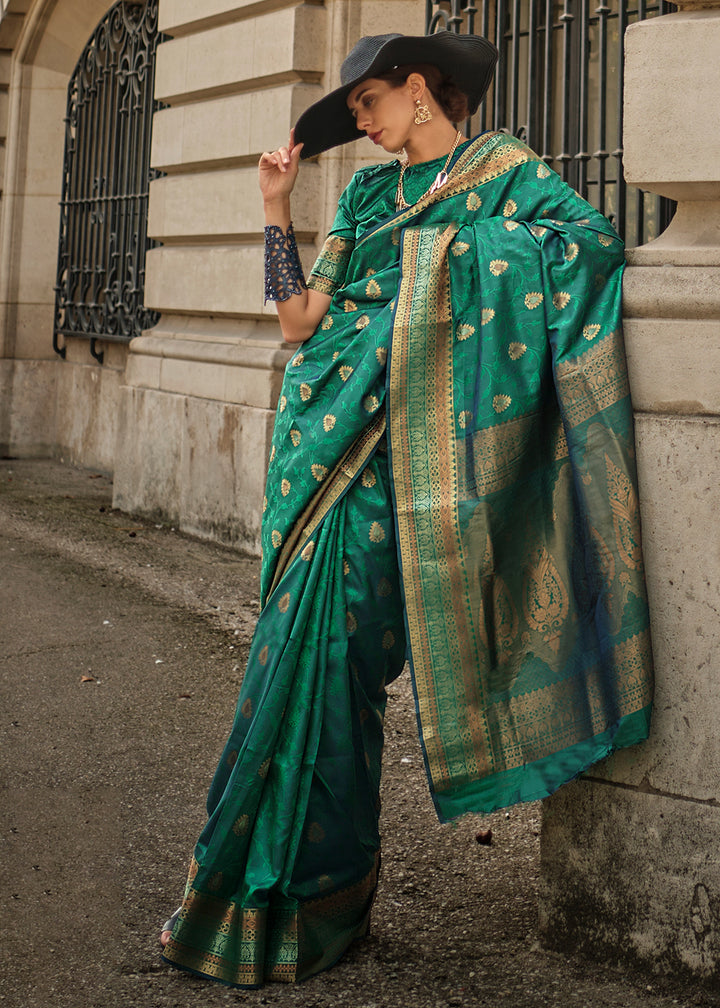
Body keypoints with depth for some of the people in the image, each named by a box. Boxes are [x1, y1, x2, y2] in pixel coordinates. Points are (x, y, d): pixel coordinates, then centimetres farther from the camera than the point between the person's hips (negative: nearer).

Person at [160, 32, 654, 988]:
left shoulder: (502, 170, 6)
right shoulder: (369, 193, 22)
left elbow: (597, 238, -12)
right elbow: (300, 317, 16)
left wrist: (459, 238, -10)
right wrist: (276, 208, 12)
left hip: (396, 450, -6)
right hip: (332, 436, 6)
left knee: (325, 648, -9)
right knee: (314, 649, 3)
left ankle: (306, 895, 3)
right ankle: (302, 888, 14)